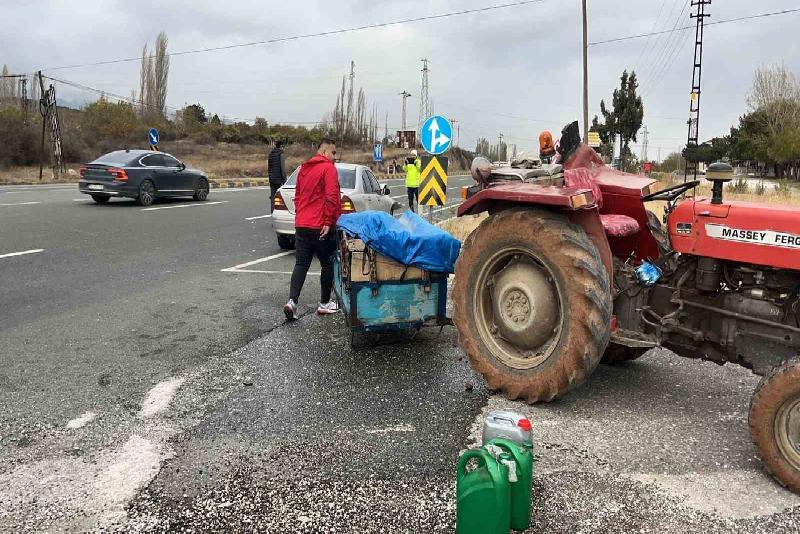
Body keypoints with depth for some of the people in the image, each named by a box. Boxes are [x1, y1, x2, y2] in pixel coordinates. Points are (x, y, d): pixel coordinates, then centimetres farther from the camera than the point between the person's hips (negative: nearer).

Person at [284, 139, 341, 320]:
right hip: (321, 227, -6)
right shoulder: (328, 168, -8)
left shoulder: (304, 169, 16)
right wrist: (329, 222, -14)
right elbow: (332, 196, -18)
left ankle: (292, 301, -8)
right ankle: (324, 304, 15)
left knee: (301, 264, 7)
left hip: (301, 225, 7)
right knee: (328, 264, 8)